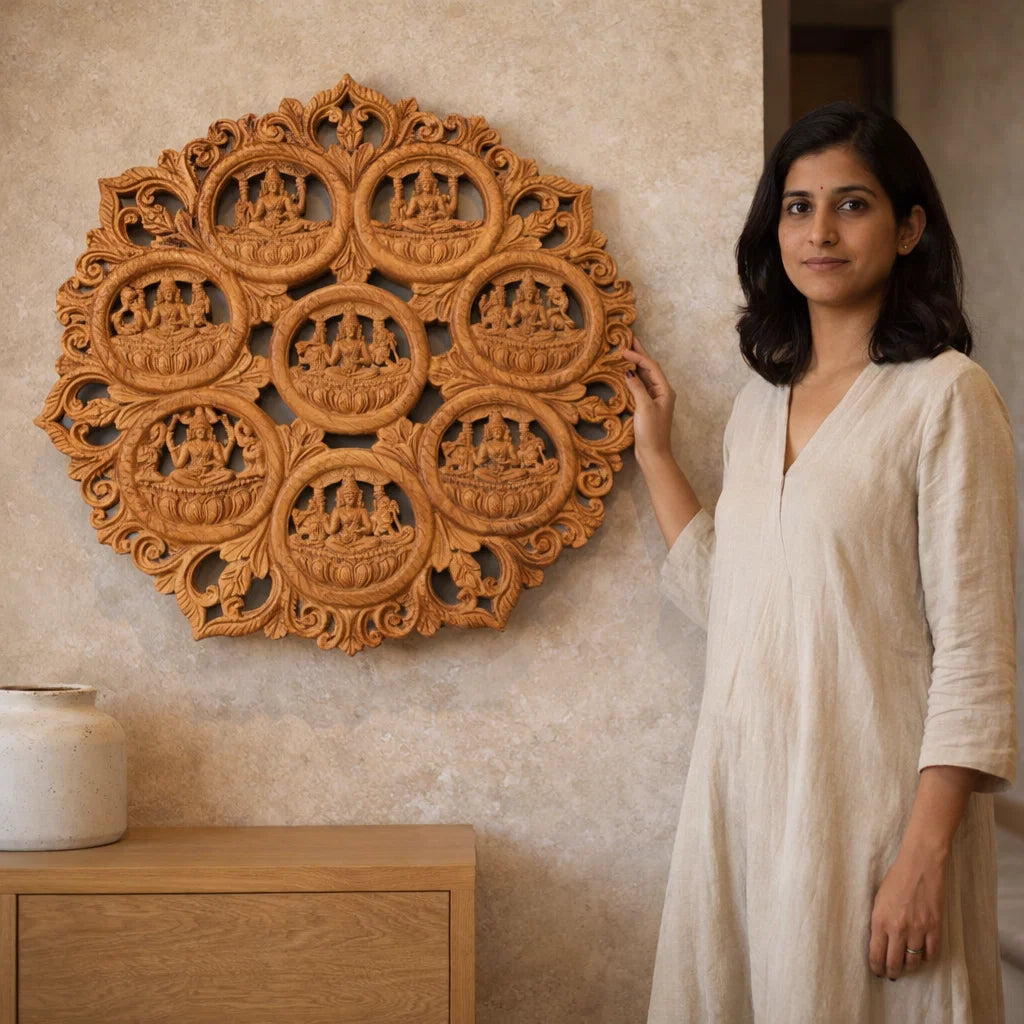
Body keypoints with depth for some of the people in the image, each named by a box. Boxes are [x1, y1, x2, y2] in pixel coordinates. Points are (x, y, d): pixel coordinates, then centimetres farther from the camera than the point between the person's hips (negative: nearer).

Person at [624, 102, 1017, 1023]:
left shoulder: (945, 395, -8)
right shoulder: (762, 401, 12)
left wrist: (927, 853, -17)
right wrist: (655, 451, 16)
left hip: (868, 790, -6)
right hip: (743, 779, 6)